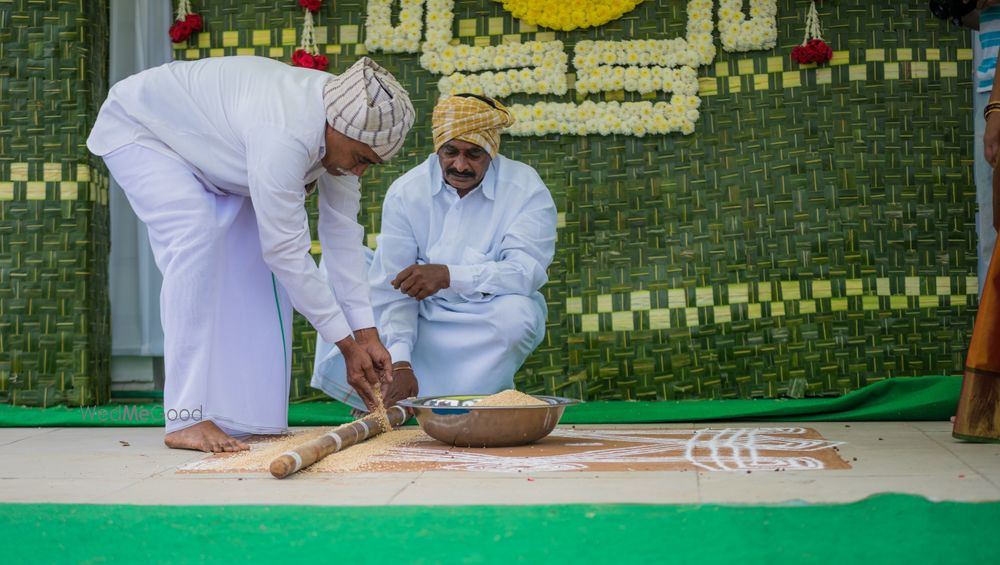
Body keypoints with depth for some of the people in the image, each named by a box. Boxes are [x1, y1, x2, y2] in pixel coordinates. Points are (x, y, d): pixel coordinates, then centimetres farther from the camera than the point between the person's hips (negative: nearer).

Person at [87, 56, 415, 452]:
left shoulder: (341, 124, -15)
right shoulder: (284, 134, -41)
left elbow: (342, 231, -11)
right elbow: (288, 251, -35)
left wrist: (368, 334, -12)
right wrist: (348, 345, -28)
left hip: (204, 143, 9)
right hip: (138, 127, -9)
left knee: (256, 258, -3)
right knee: (197, 240, -28)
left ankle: (244, 413, 1)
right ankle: (186, 419, -25)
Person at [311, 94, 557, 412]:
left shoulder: (526, 189, -13)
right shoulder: (405, 192, -9)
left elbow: (528, 270, -26)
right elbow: (394, 287, -12)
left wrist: (449, 275, -40)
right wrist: (400, 364, -24)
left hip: (488, 322, -1)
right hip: (424, 322, 2)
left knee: (517, 314, -37)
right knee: (335, 369, -15)